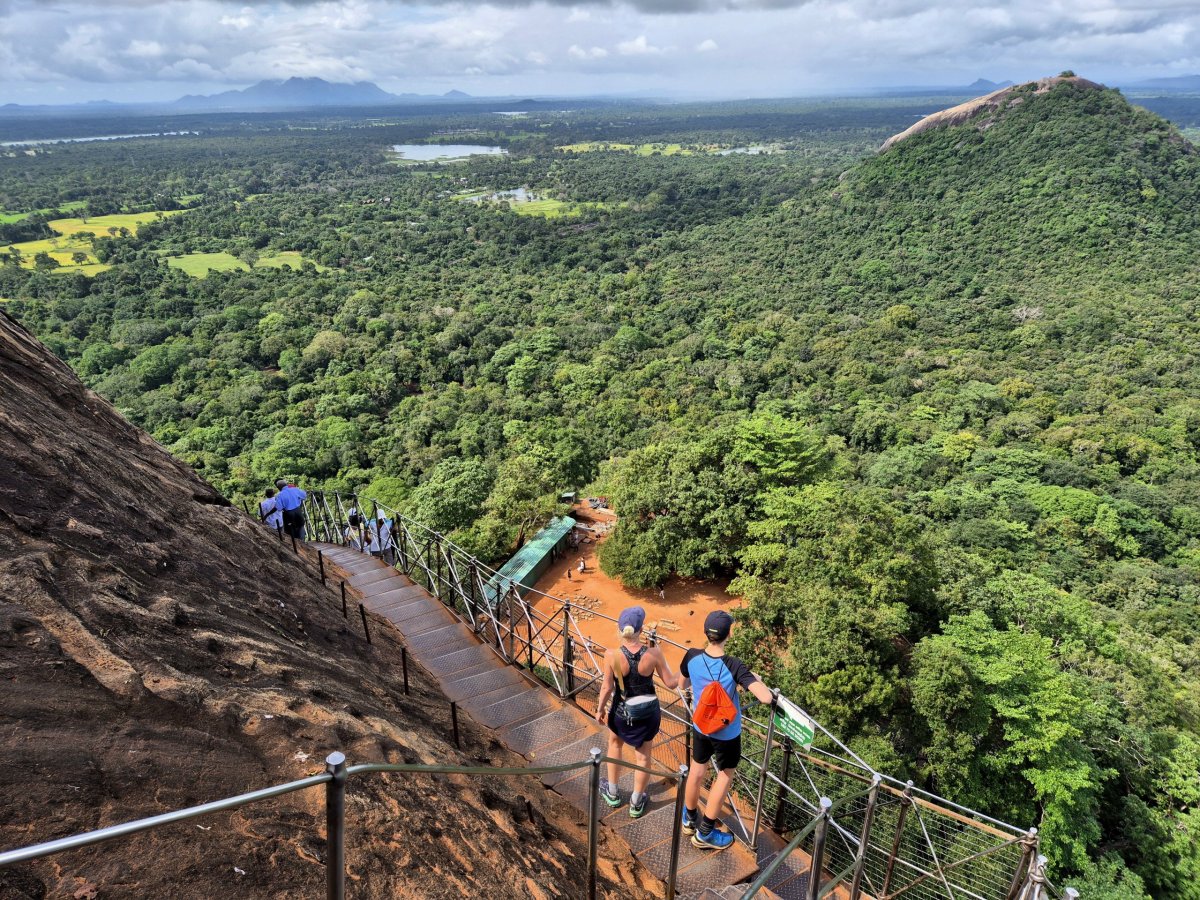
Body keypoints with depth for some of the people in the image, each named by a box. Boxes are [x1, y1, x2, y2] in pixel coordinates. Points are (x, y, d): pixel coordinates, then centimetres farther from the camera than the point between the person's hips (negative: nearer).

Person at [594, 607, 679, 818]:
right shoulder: (654, 654, -22)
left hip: (622, 711, 0)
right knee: (643, 756, 19)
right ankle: (636, 803, 36)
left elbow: (607, 688, -13)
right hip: (649, 710, 0)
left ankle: (612, 793, 44)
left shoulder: (612, 656, -24)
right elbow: (670, 682, -12)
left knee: (614, 744, 29)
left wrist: (600, 709, 4)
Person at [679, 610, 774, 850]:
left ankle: (689, 819, 46)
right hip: (727, 733, -4)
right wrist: (757, 679, -16)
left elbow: (682, 683, 2)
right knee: (725, 776, 19)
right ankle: (705, 833, 30)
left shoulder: (692, 657, -19)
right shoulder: (734, 666, -31)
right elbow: (766, 698, -36)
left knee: (697, 770, 25)